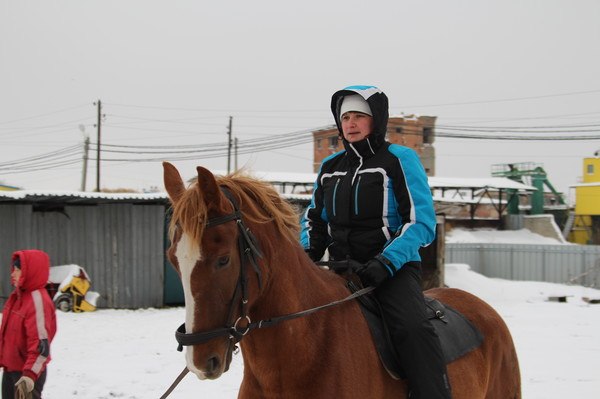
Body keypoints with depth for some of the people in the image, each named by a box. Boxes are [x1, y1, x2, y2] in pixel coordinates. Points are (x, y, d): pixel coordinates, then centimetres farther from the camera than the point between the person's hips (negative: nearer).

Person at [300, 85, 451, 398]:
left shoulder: (399, 160, -3)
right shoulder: (330, 167, 14)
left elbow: (421, 222, -9)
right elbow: (314, 219, 23)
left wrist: (385, 263, -23)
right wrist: (306, 254, 1)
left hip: (394, 268, -6)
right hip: (342, 270, 6)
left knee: (411, 328, -33)